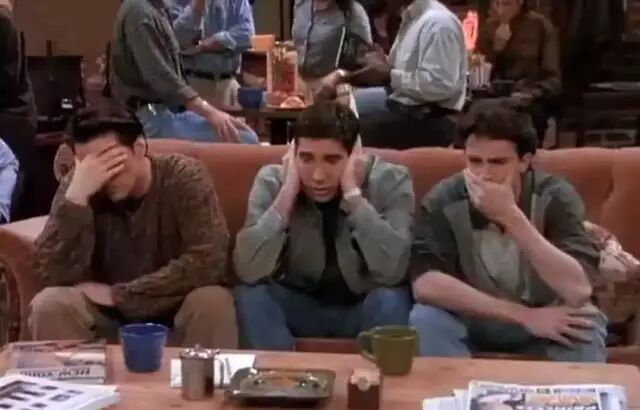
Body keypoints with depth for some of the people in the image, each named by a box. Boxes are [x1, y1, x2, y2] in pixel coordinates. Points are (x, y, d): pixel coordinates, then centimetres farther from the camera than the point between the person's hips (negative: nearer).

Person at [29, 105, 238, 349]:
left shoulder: (183, 177, -18)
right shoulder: (77, 185, -12)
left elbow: (208, 263, -27)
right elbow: (55, 276, -20)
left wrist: (117, 293, -23)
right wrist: (77, 195, -32)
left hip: (176, 303, -2)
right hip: (107, 309, 2)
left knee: (212, 302, -31)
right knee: (48, 305, -24)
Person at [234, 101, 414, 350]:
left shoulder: (389, 181, -18)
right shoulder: (273, 180, -14)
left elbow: (392, 271, -33)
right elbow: (248, 271, -27)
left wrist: (353, 192, -32)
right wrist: (288, 191, -29)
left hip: (366, 308, -1)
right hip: (300, 305, 2)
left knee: (390, 301, -32)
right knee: (251, 296, -25)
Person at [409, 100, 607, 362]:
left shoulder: (554, 197, -19)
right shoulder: (444, 200, -18)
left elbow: (578, 292, -33)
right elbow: (425, 284, -31)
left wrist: (510, 216, -41)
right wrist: (523, 315, -33)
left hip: (548, 318, 0)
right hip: (472, 319, 1)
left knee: (584, 328, -31)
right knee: (425, 320, -29)